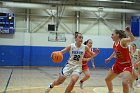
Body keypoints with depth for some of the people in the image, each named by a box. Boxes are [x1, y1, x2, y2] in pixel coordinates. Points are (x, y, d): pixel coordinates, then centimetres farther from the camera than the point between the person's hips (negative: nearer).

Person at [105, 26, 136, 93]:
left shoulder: (123, 41, -20)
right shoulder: (114, 44, 2)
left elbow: (132, 39, -41)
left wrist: (129, 32, -60)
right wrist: (109, 58, 30)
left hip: (127, 65, -8)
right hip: (117, 64, 8)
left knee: (124, 82, -32)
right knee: (107, 79, 18)